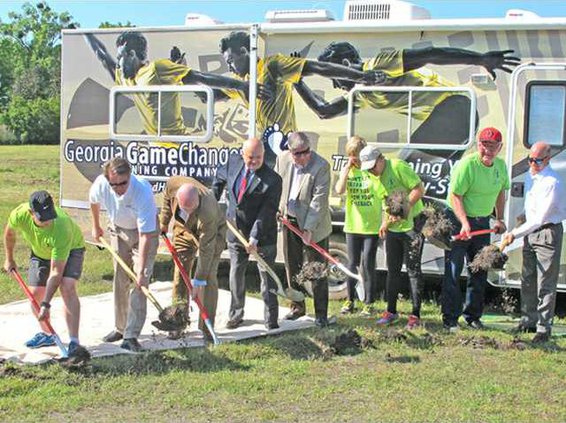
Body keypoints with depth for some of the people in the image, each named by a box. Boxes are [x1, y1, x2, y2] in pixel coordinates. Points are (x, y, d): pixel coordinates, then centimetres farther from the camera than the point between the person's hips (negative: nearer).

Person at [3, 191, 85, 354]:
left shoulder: (62, 228, -43)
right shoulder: (19, 214, -32)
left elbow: (56, 272, -40)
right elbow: (10, 232, -4)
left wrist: (46, 304, -41)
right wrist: (9, 259, 8)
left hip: (71, 249, -5)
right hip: (40, 252, 5)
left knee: (67, 288, -25)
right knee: (35, 294, -1)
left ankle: (74, 342, -28)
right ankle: (46, 334, 22)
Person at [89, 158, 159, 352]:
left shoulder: (143, 192, -39)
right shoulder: (101, 184, -25)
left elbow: (145, 236, -37)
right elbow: (94, 201, 3)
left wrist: (141, 271, -37)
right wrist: (96, 226, 16)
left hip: (144, 231, -4)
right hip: (118, 229, 5)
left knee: (139, 283, -14)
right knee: (120, 281, 9)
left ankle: (131, 336, -14)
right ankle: (120, 327, 23)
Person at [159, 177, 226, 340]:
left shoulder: (208, 212, -43)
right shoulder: (173, 184, -31)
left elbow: (206, 249, -35)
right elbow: (167, 198, -3)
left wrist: (198, 281, -30)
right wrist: (163, 223, 7)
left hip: (212, 231, -4)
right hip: (184, 228, 5)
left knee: (209, 277, -11)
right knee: (180, 273, 2)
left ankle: (207, 328, -4)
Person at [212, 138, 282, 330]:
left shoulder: (272, 180, -20)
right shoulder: (233, 162, -5)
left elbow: (266, 212, -22)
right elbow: (220, 178, 19)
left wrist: (255, 238, -25)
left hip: (262, 236, -5)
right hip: (236, 232, 5)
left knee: (267, 276, 4)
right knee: (236, 274, 14)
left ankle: (271, 320, 13)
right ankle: (236, 314, 28)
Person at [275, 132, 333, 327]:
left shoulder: (321, 166, -19)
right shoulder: (282, 159, -3)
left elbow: (319, 200, -21)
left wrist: (308, 228, -24)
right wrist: (276, 209, 1)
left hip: (313, 226, -5)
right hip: (289, 221, 5)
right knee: (292, 267, 15)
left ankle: (321, 314, 9)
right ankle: (297, 307, 30)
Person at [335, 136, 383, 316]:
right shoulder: (347, 170, 4)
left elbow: (385, 196, -5)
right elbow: (339, 190, -13)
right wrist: (348, 167, -13)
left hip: (372, 226, -3)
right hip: (352, 225, 3)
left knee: (368, 265, 1)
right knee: (352, 264, 11)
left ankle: (368, 303, 12)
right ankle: (350, 300, 23)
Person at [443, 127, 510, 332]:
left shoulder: (501, 166, 2)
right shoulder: (467, 164, -20)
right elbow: (455, 195, -21)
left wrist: (499, 219, 13)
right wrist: (464, 223, -29)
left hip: (483, 222, 7)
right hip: (458, 221, -7)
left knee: (480, 272, 12)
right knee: (453, 272, -4)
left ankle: (473, 316, 25)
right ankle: (450, 320, 2)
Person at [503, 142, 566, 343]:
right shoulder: (530, 175, 6)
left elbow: (540, 218, -23)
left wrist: (515, 233, -20)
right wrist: (525, 215, 7)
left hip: (548, 232, -9)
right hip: (530, 231, 9)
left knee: (545, 285, -3)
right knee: (527, 280, 15)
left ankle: (543, 328, 3)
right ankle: (528, 320, 27)